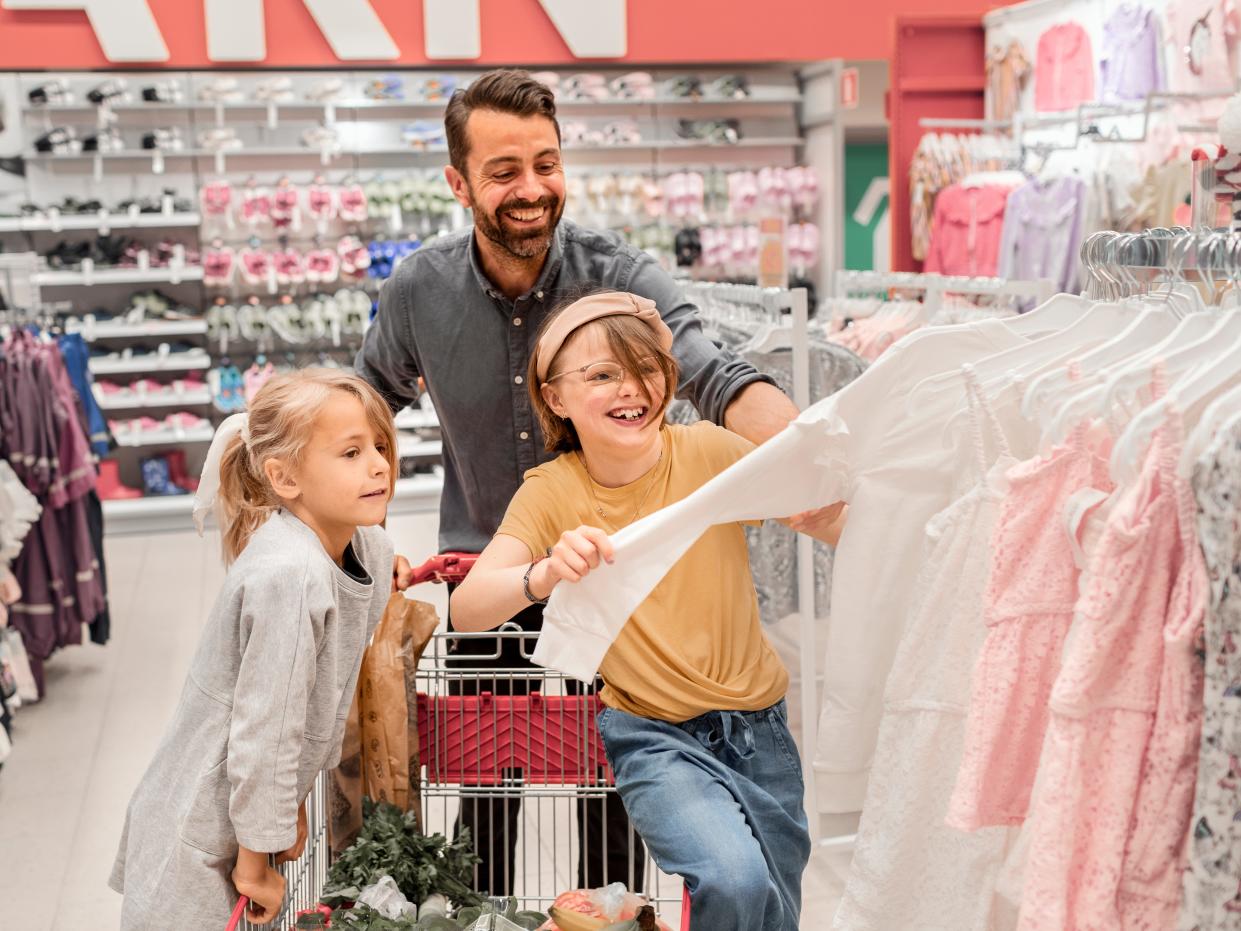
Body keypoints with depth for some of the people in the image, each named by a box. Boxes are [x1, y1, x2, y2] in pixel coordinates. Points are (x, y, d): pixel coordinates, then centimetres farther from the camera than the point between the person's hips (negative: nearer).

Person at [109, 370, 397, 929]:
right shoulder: (288, 574, -29)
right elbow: (263, 732, -24)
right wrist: (255, 863, -15)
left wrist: (294, 798, 13)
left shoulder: (371, 547, -3)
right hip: (200, 845, -7)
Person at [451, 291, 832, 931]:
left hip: (757, 726, 3)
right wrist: (546, 574, -41)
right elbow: (466, 611, -22)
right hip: (651, 734, -2)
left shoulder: (708, 452, -8)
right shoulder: (552, 492, -9)